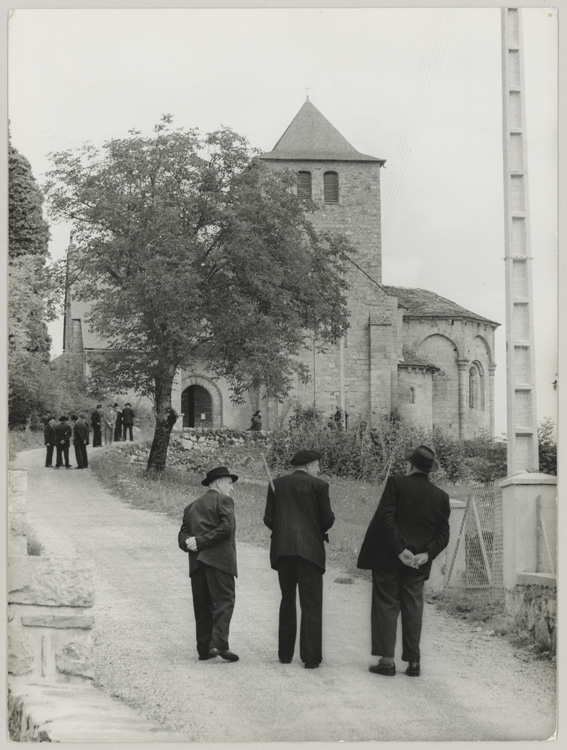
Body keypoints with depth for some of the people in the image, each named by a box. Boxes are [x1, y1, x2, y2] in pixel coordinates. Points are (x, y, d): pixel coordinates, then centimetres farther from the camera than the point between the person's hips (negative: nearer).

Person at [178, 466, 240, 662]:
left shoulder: (191, 507, 23)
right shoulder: (223, 500, 2)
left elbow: (183, 535, 13)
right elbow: (226, 527, -14)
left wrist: (191, 542, -5)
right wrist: (202, 542, -10)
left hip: (196, 563, 6)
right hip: (218, 559, -6)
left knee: (202, 606, 8)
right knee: (224, 602, -8)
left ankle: (204, 648, 7)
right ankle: (219, 644, -20)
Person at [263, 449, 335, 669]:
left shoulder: (276, 484, 10)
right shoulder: (319, 485, 0)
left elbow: (269, 519, 7)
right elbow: (327, 518, -2)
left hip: (282, 549, 4)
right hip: (309, 549, -4)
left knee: (288, 601, 16)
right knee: (311, 604, 0)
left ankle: (285, 653, 16)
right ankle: (311, 657, -5)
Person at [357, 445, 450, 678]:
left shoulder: (396, 483, -5)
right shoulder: (441, 497, 8)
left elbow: (386, 518, -15)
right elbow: (443, 535, 4)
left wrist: (400, 549, -14)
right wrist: (427, 554, -5)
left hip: (387, 557, -3)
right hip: (418, 563, 3)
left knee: (385, 606, 2)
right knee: (413, 609, 9)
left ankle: (387, 660, -2)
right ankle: (413, 662, 9)